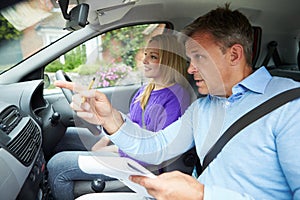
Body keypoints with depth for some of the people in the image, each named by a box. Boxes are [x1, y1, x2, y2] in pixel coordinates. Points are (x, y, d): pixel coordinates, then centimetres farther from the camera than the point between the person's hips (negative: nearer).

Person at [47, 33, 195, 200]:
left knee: (57, 166, -14)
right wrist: (106, 140, 2)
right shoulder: (148, 89, 5)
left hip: (139, 162, -9)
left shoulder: (175, 97, -24)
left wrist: (111, 149, -17)